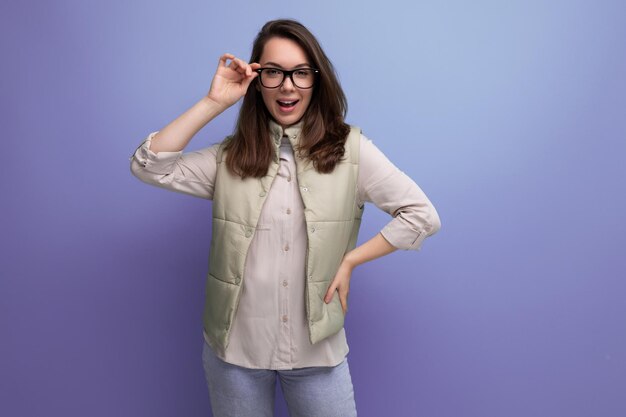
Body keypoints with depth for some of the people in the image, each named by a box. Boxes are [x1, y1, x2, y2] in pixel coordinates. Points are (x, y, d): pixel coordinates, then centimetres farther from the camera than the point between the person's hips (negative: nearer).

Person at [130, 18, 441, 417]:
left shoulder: (350, 149, -6)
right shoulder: (229, 158, 0)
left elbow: (422, 215, -6)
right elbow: (149, 166, -10)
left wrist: (350, 260, -10)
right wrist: (214, 102, -13)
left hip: (317, 350, -1)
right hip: (234, 348, 2)